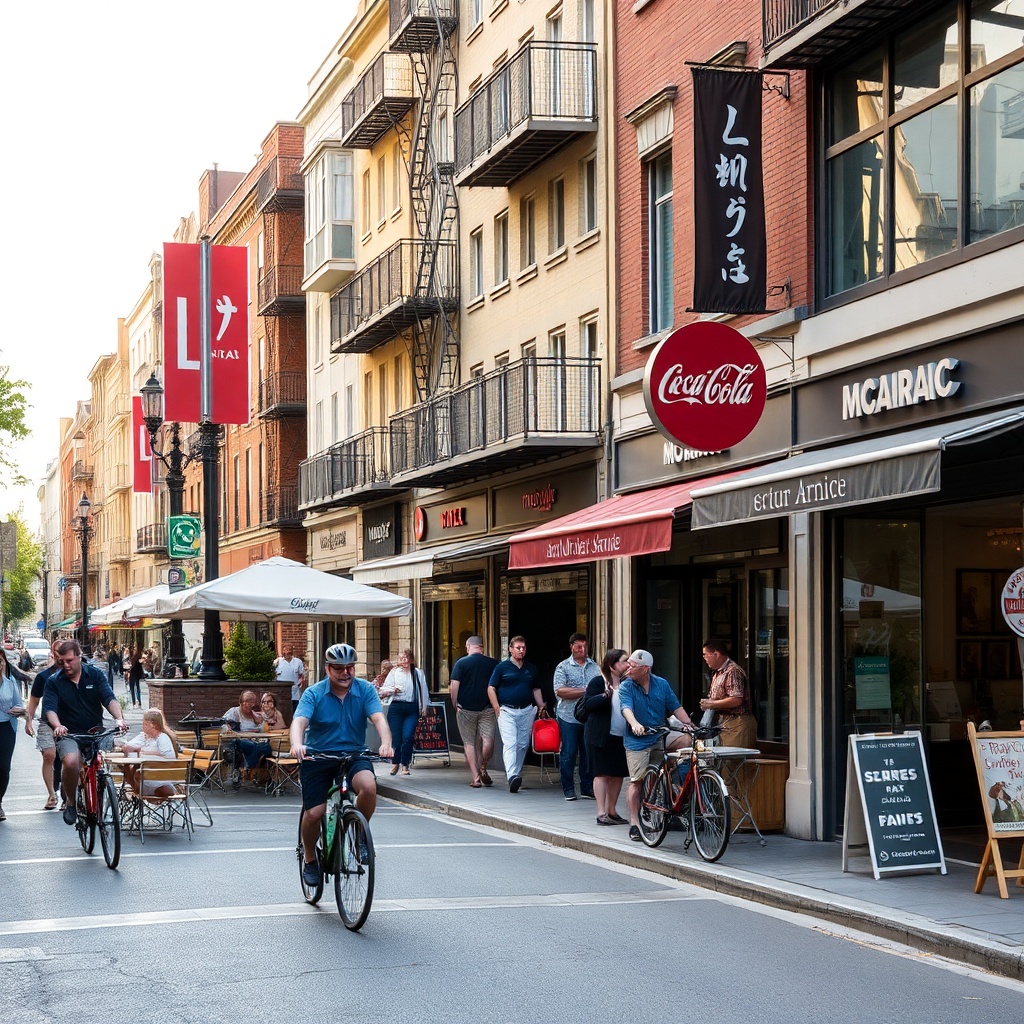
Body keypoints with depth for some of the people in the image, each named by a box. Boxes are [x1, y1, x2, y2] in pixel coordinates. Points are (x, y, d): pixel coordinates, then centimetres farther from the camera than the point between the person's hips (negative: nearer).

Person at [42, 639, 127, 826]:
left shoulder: (95, 675, 2)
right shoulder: (54, 682, 0)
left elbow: (110, 699, -10)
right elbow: (49, 708, -12)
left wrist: (119, 718, -30)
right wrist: (57, 726, -34)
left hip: (96, 732, 2)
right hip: (69, 734, -2)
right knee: (71, 762, -30)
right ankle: (70, 802, -6)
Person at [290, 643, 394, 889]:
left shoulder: (365, 690, -4)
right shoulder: (314, 693, -8)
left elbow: (378, 718, -17)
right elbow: (299, 721, -22)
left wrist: (385, 743, -39)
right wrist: (297, 744, -45)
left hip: (353, 755, 1)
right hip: (317, 757, -1)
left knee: (368, 786, -30)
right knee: (314, 813, -10)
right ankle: (310, 859, 19)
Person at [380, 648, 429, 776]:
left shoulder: (418, 673, 11)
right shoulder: (394, 672, 8)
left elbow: (423, 691, 16)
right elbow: (383, 690, 7)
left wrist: (424, 707, 13)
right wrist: (393, 690, -11)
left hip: (412, 709, 0)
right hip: (396, 707, 0)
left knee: (408, 737, -13)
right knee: (396, 737, -3)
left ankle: (405, 765, 0)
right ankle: (395, 763, 18)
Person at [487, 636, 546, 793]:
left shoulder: (531, 668, 15)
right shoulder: (502, 667, 2)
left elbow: (536, 689, 22)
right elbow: (491, 688, 1)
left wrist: (541, 707, 10)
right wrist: (497, 709, -9)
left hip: (527, 711, 5)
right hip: (507, 710, -5)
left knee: (522, 745, 7)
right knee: (510, 744, -17)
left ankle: (516, 775, 19)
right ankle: (512, 777, -30)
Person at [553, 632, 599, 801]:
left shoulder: (594, 666, 13)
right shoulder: (563, 667, 0)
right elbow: (559, 691, -12)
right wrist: (584, 691, -14)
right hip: (569, 718, -3)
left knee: (588, 754, 5)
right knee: (568, 753, 0)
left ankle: (587, 788, 14)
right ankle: (568, 789, 8)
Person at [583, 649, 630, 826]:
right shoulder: (598, 682, -6)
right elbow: (587, 704, -15)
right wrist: (605, 695, -28)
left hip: (621, 736, 6)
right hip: (601, 736, -6)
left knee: (618, 774, 7)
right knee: (602, 774, -5)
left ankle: (611, 811, 18)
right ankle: (601, 813, -4)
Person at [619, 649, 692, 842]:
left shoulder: (662, 684, 5)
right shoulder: (626, 687, -4)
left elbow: (676, 708, 6)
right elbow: (626, 708, -21)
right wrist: (635, 724, -41)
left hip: (661, 737, 3)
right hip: (638, 740, -3)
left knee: (687, 739, -21)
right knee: (636, 781, -6)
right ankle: (634, 822, 1)